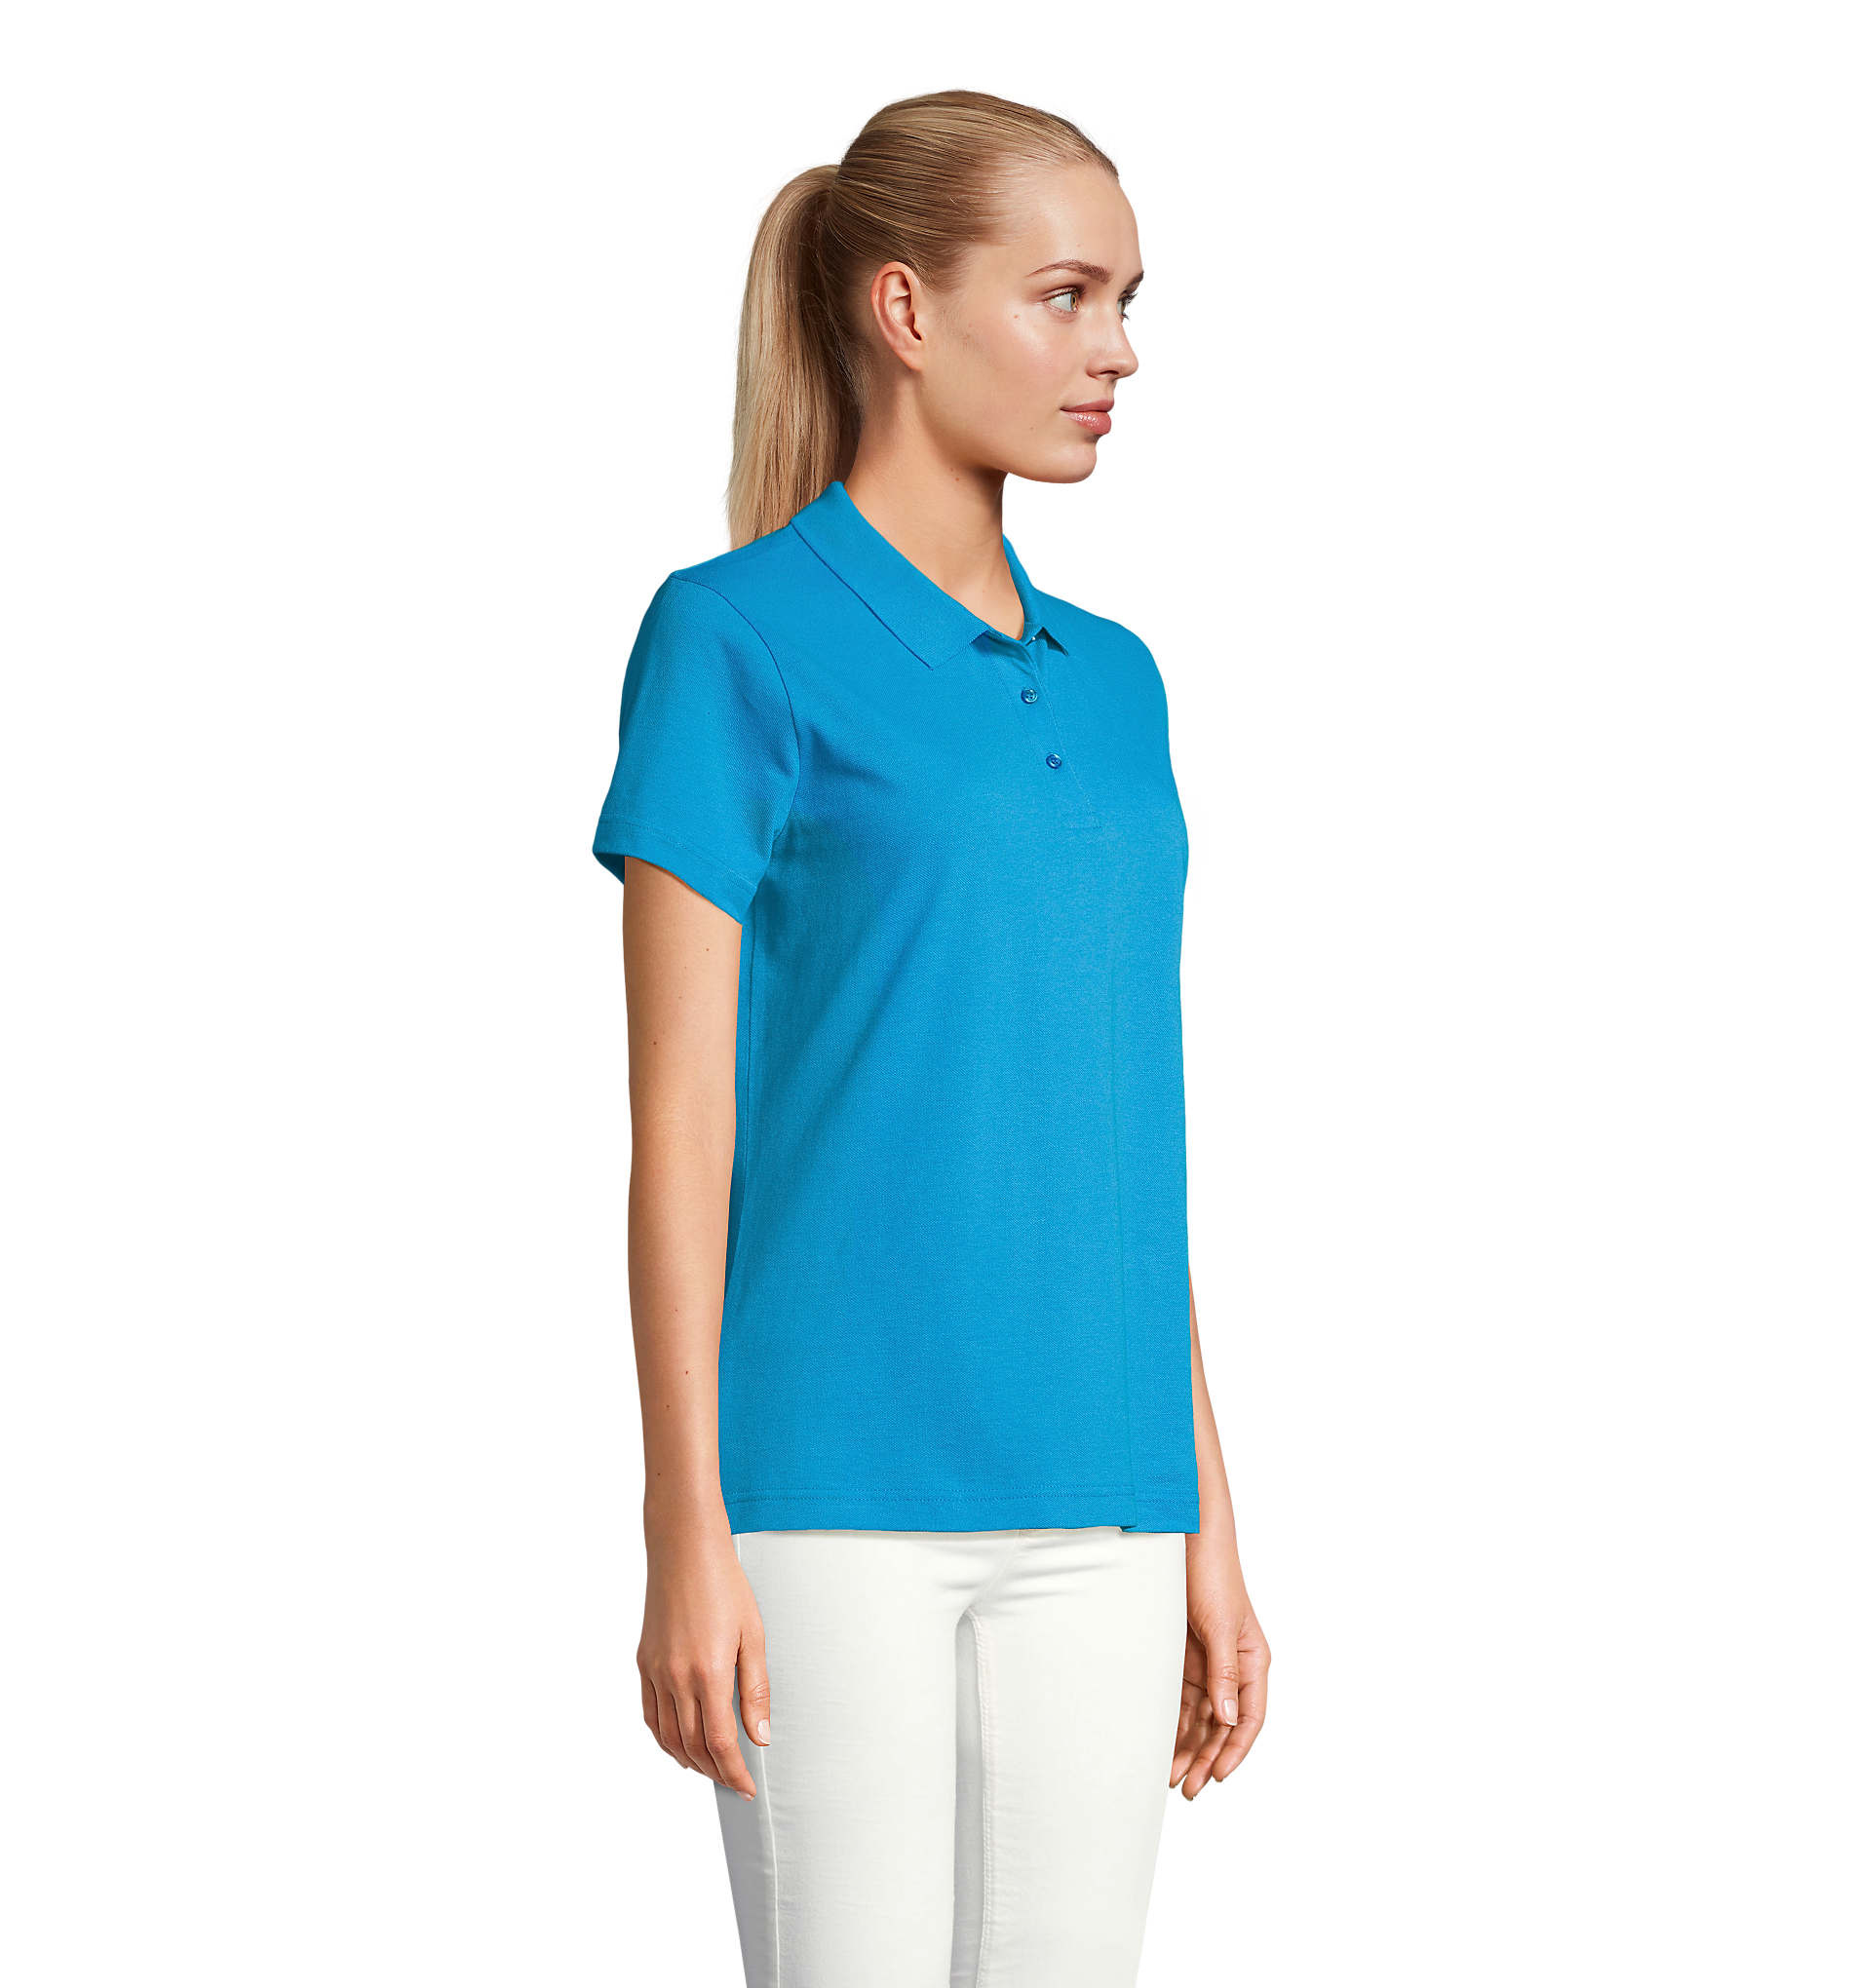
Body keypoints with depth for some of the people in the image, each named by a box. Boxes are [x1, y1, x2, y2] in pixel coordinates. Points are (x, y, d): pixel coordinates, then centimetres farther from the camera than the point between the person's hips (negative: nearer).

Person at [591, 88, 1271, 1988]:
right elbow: (682, 1113, -7)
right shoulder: (740, 636, -3)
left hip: (1095, 1513, 6)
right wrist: (685, 1535, -11)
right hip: (836, 1485, -5)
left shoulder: (1113, 680, 14)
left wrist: (1208, 1527, 15)